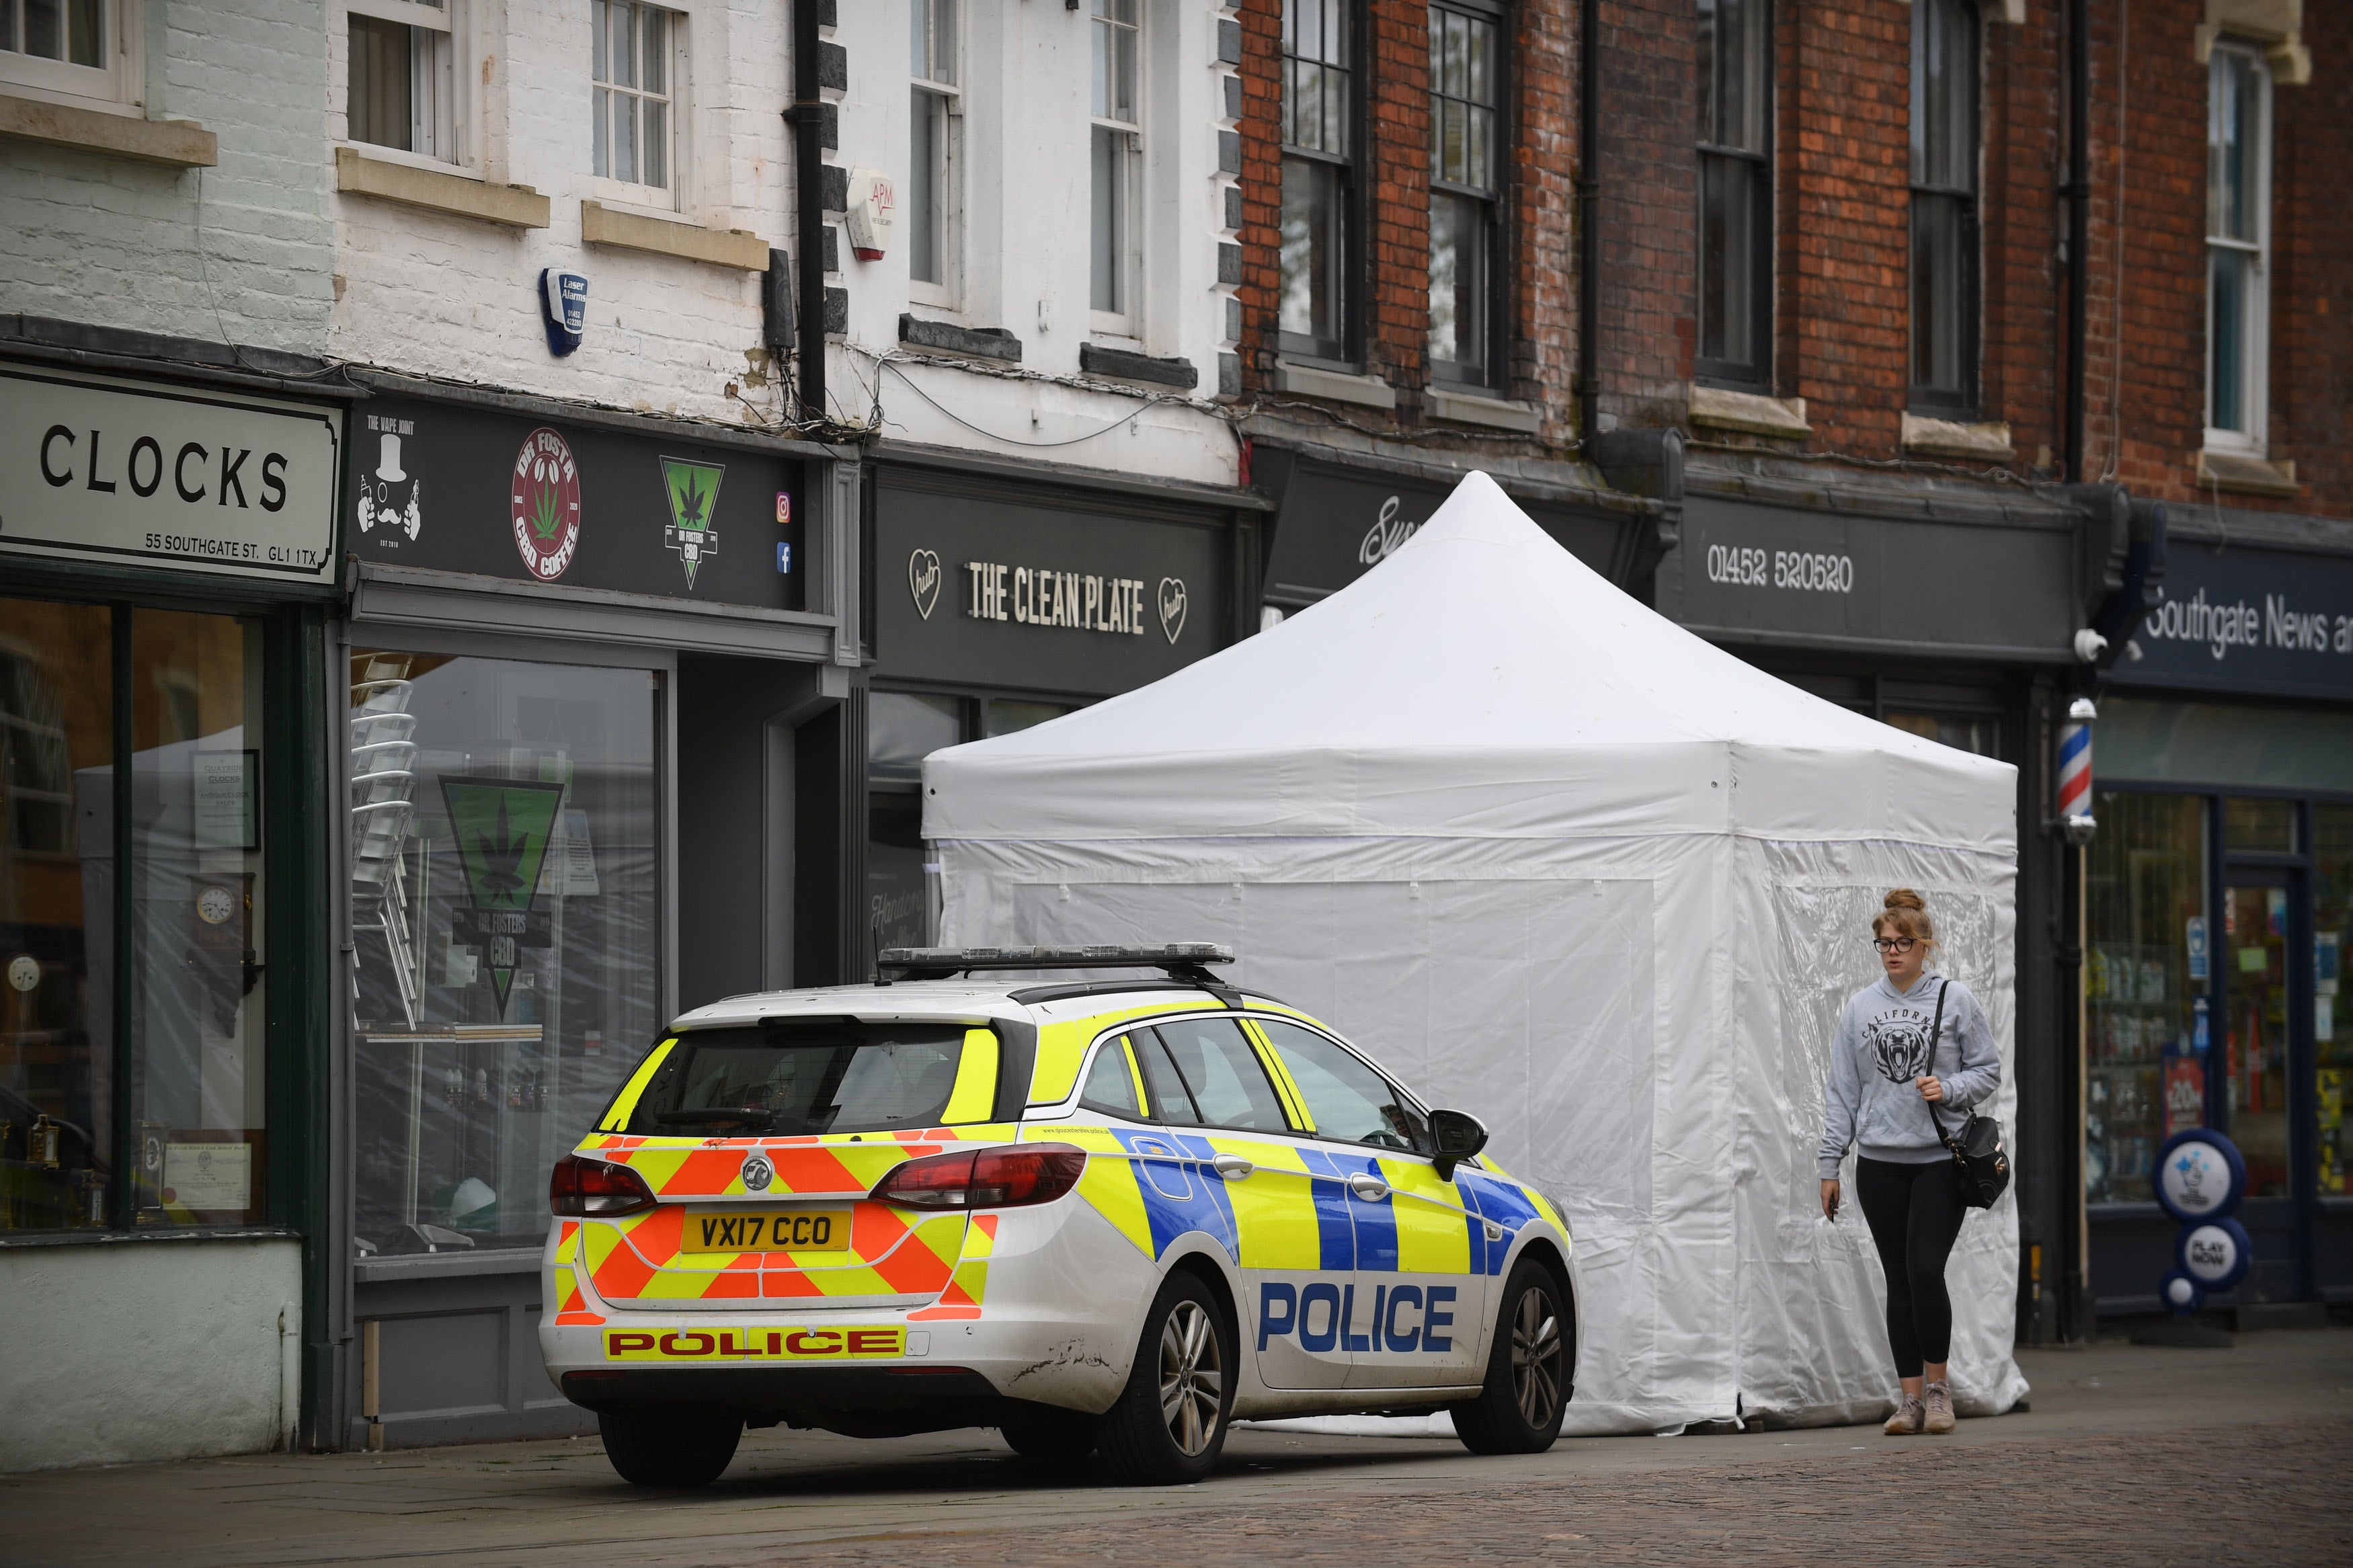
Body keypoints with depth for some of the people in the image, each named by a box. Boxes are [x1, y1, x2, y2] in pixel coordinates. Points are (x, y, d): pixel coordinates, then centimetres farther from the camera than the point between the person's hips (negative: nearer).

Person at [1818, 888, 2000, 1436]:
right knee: (1899, 1280, 3)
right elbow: (1842, 1089, 11)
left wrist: (1949, 1089, -14)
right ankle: (1912, 1397, 8)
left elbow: (1988, 1071, 6)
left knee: (1926, 1269, -14)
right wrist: (1830, 1164, 7)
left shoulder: (1955, 1000, 1)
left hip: (1940, 1158, -3)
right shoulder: (1860, 1007, 9)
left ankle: (1938, 1386, 2)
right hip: (1879, 1161, 3)